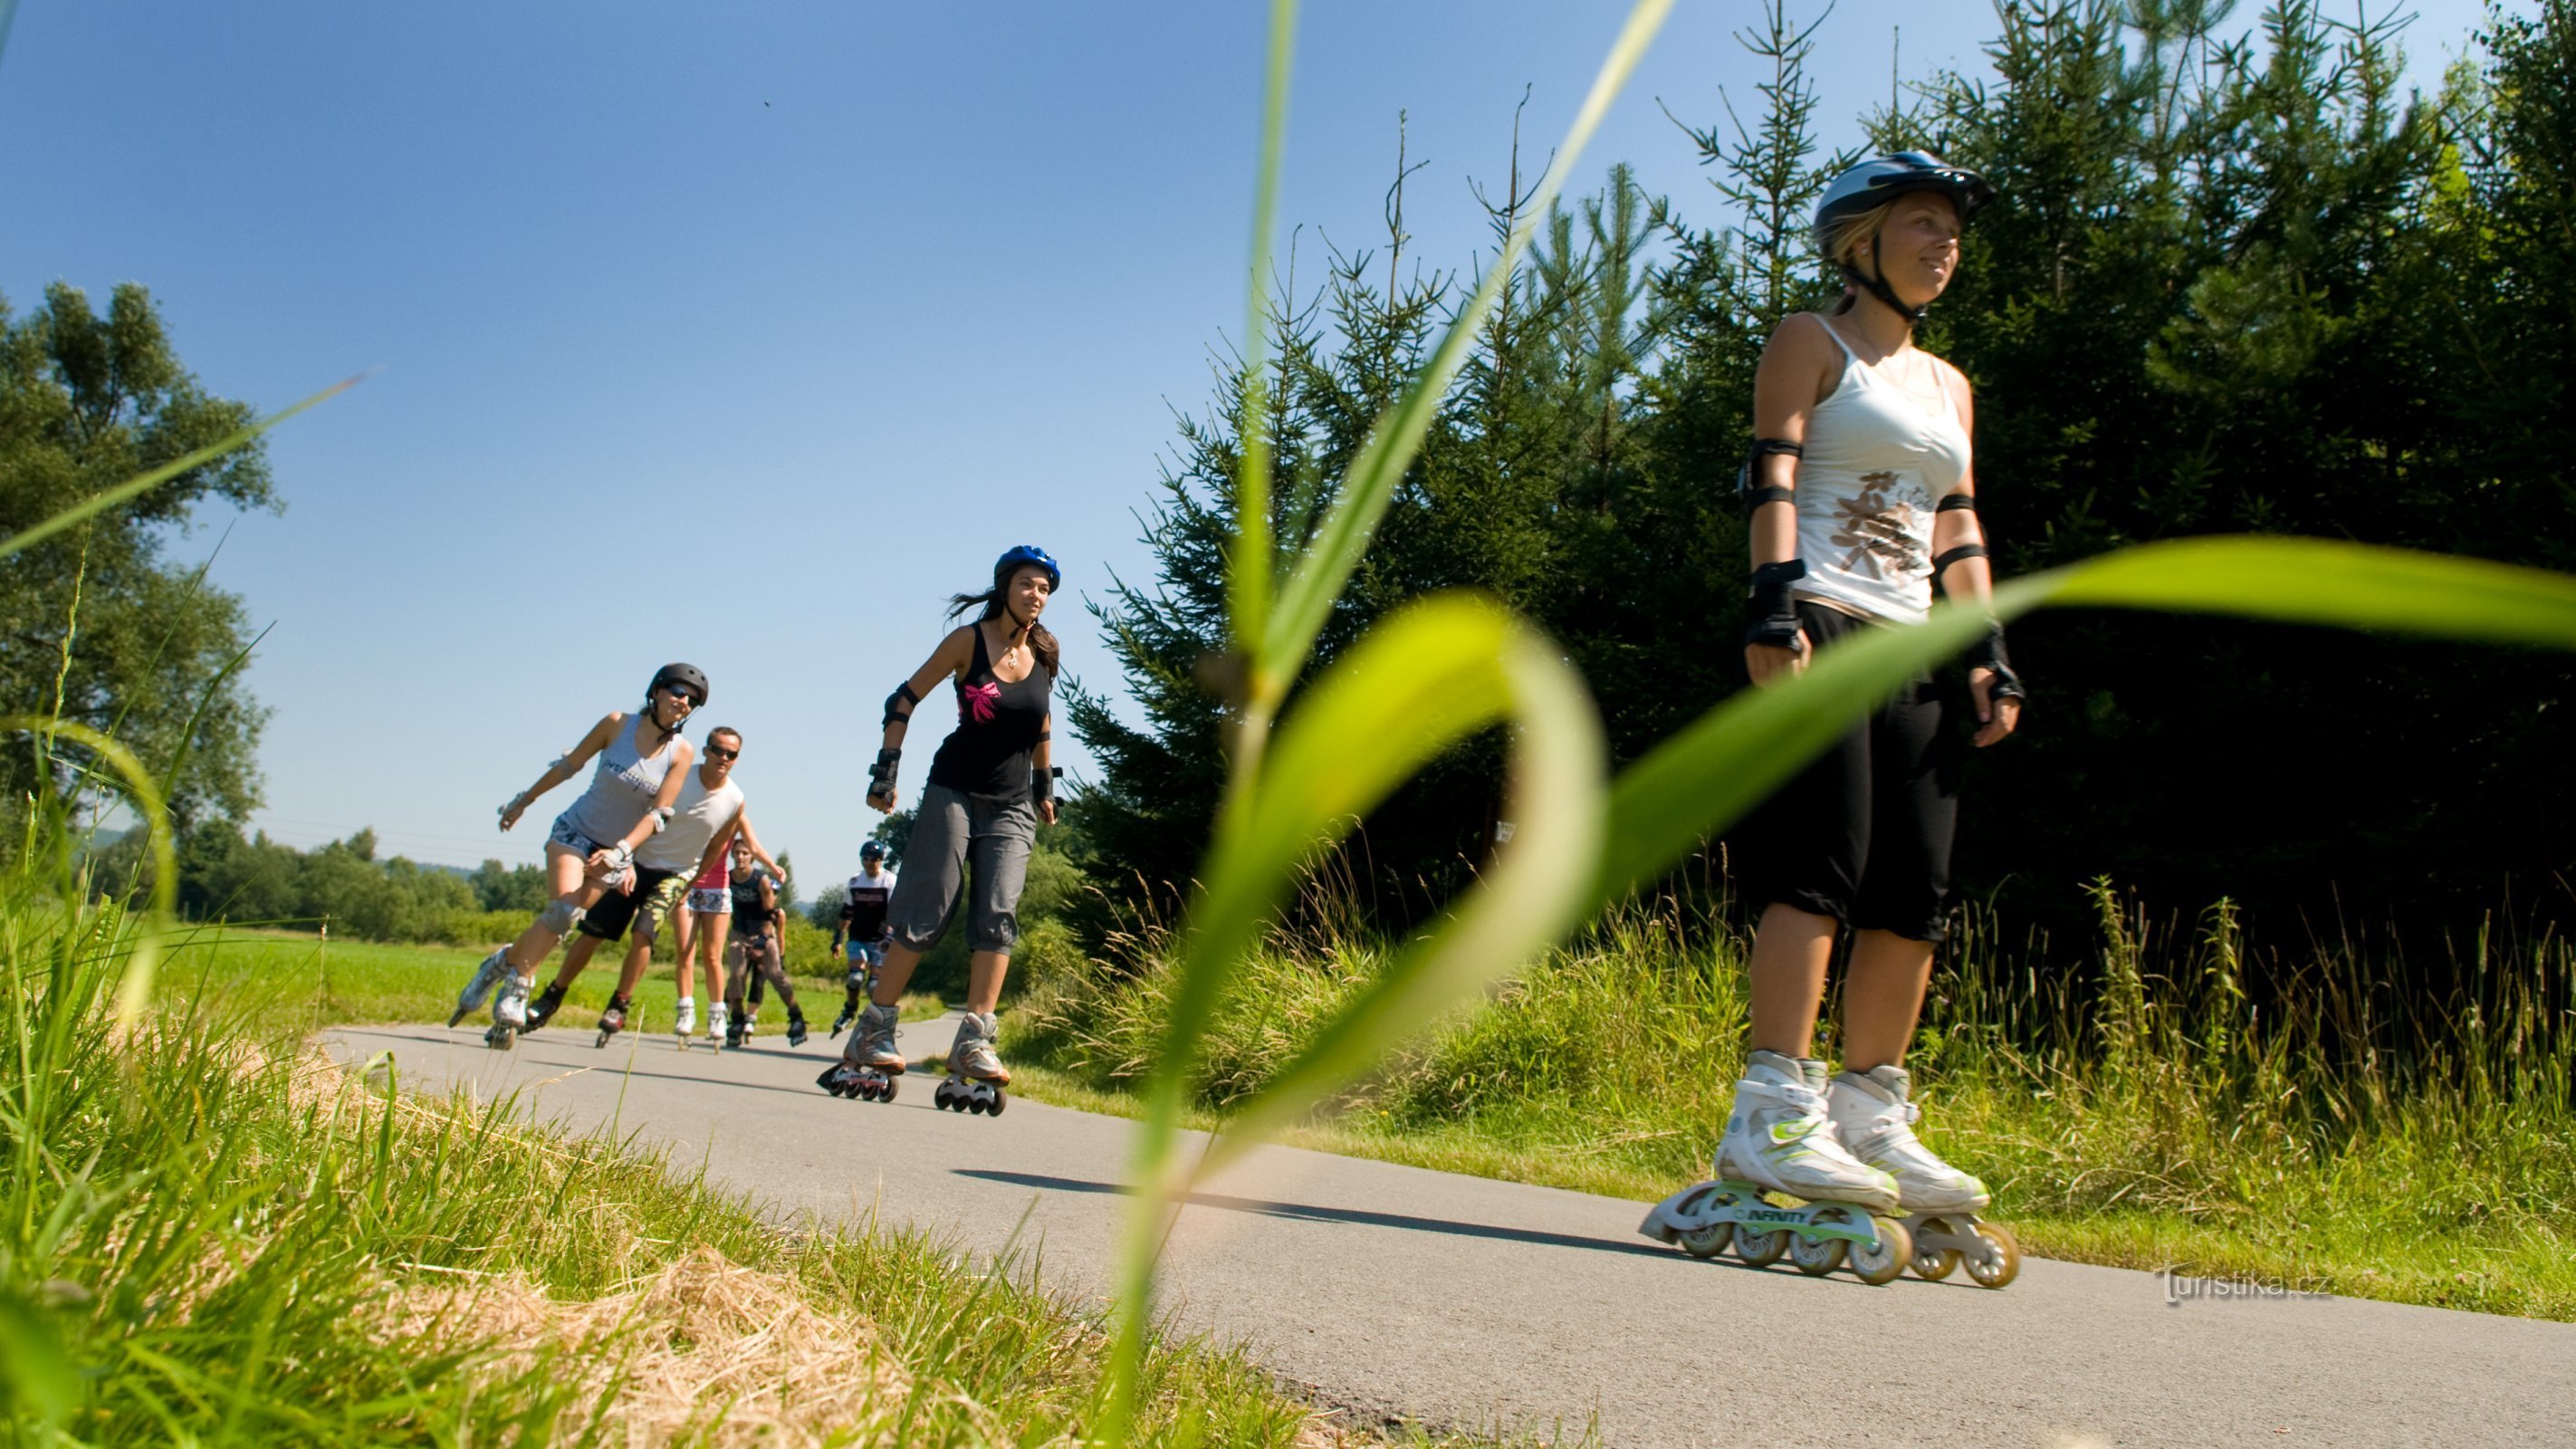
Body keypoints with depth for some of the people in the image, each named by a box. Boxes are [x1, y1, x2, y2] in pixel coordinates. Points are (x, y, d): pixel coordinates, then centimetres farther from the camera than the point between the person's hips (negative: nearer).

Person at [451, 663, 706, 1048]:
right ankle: (516, 989, -7)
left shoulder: (681, 753, -8)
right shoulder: (617, 724, -10)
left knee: (563, 919, -5)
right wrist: (523, 801, 12)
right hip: (575, 830, -2)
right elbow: (569, 765, 3)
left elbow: (659, 813, -11)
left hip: (616, 852, 2)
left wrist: (620, 851, -24)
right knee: (564, 909, -21)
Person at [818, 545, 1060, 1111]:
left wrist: (1045, 786, 21)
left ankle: (974, 1043, -14)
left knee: (999, 916, -11)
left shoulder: (1044, 652, 7)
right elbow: (905, 699, 0)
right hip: (953, 793, -3)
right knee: (925, 914, -7)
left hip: (1012, 807, 4)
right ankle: (872, 1032, 0)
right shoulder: (969, 640, -5)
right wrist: (886, 769, -6)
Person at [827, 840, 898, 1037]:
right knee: (855, 975, -15)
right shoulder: (854, 882, 7)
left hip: (880, 940, -2)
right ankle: (850, 1010, 9)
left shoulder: (891, 882, -6)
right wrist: (838, 939, 13)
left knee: (875, 982, -9)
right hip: (858, 938, 2)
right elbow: (846, 913, 15)